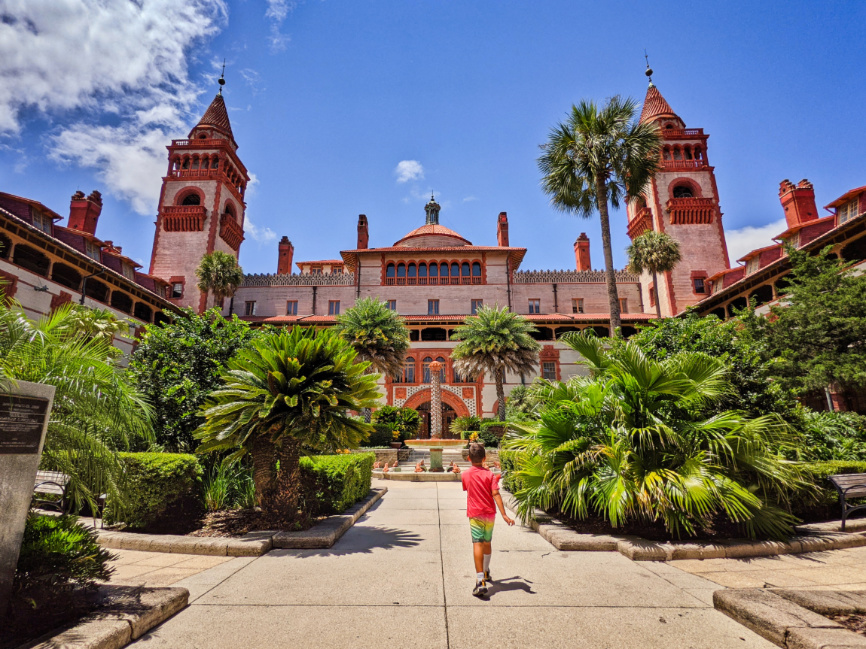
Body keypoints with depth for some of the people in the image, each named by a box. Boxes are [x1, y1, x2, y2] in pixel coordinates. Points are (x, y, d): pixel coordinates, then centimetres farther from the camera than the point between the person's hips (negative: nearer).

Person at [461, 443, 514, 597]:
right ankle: (486, 573, 41)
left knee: (477, 545, -9)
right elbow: (495, 494, -13)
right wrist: (504, 515, -16)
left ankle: (481, 581, -23)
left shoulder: (466, 474, -1)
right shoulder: (490, 474, -5)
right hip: (490, 514, 2)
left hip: (475, 515, -2)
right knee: (487, 543, 21)